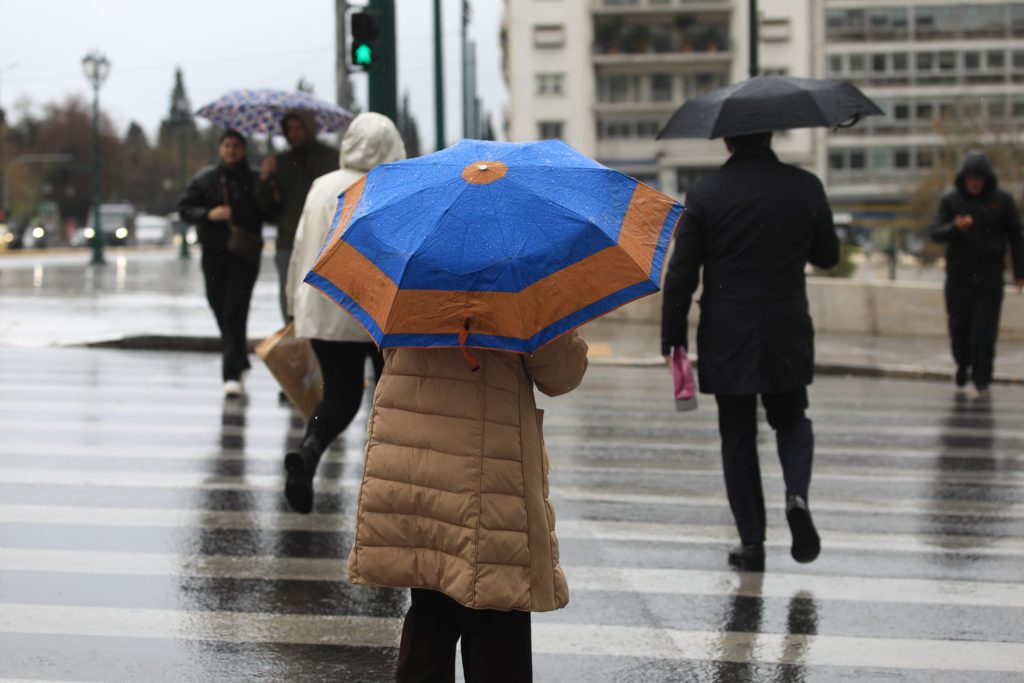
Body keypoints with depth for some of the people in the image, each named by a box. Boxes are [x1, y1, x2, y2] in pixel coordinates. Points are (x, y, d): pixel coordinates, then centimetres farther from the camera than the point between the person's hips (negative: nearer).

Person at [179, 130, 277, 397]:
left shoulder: (253, 180, 5)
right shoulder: (204, 179, 8)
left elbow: (267, 209, -5)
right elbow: (184, 208, 4)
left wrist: (264, 183, -19)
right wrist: (208, 214, -12)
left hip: (245, 253, -3)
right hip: (214, 252, 3)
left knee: (235, 312, -13)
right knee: (220, 309, 10)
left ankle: (232, 374, -16)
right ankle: (240, 360, 34)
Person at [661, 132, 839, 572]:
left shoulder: (704, 194, -8)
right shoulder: (805, 188, -4)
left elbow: (681, 274, -7)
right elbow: (828, 256, 8)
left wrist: (672, 338, 1)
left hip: (726, 338, -1)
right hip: (788, 336, 1)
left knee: (738, 437, 9)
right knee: (791, 419, 21)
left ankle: (751, 542, 8)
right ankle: (798, 494, -7)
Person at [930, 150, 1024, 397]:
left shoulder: (1002, 200, 0)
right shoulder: (950, 199, 1)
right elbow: (936, 233, -4)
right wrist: (955, 227, -25)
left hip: (990, 275, -1)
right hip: (959, 273, 1)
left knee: (985, 328, -5)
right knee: (959, 326, 4)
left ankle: (981, 379, 0)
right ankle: (963, 365, 29)